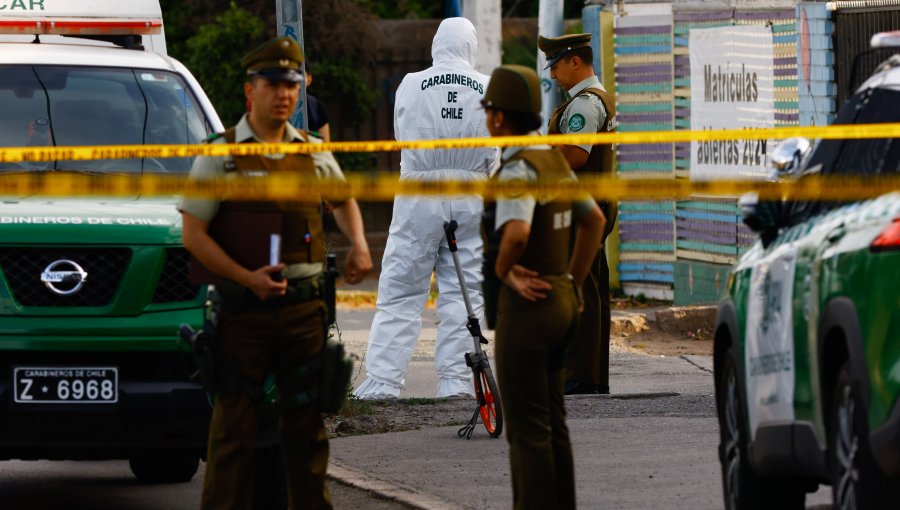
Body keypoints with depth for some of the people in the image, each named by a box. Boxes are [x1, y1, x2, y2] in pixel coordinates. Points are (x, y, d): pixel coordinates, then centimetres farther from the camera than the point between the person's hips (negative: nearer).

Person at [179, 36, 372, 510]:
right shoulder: (220, 155, -2)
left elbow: (344, 199, 31)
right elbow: (192, 233, -6)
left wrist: (358, 244, 12)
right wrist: (247, 277, -16)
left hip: (305, 306, 4)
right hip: (244, 309, -4)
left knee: (307, 421, 7)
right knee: (234, 426, -3)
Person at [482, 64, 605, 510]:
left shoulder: (518, 168, -17)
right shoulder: (555, 161, 10)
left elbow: (516, 233, -33)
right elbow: (593, 219, 20)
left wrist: (503, 270, -15)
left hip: (526, 304, -9)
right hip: (561, 298, 9)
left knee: (527, 428, -4)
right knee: (553, 422, 15)